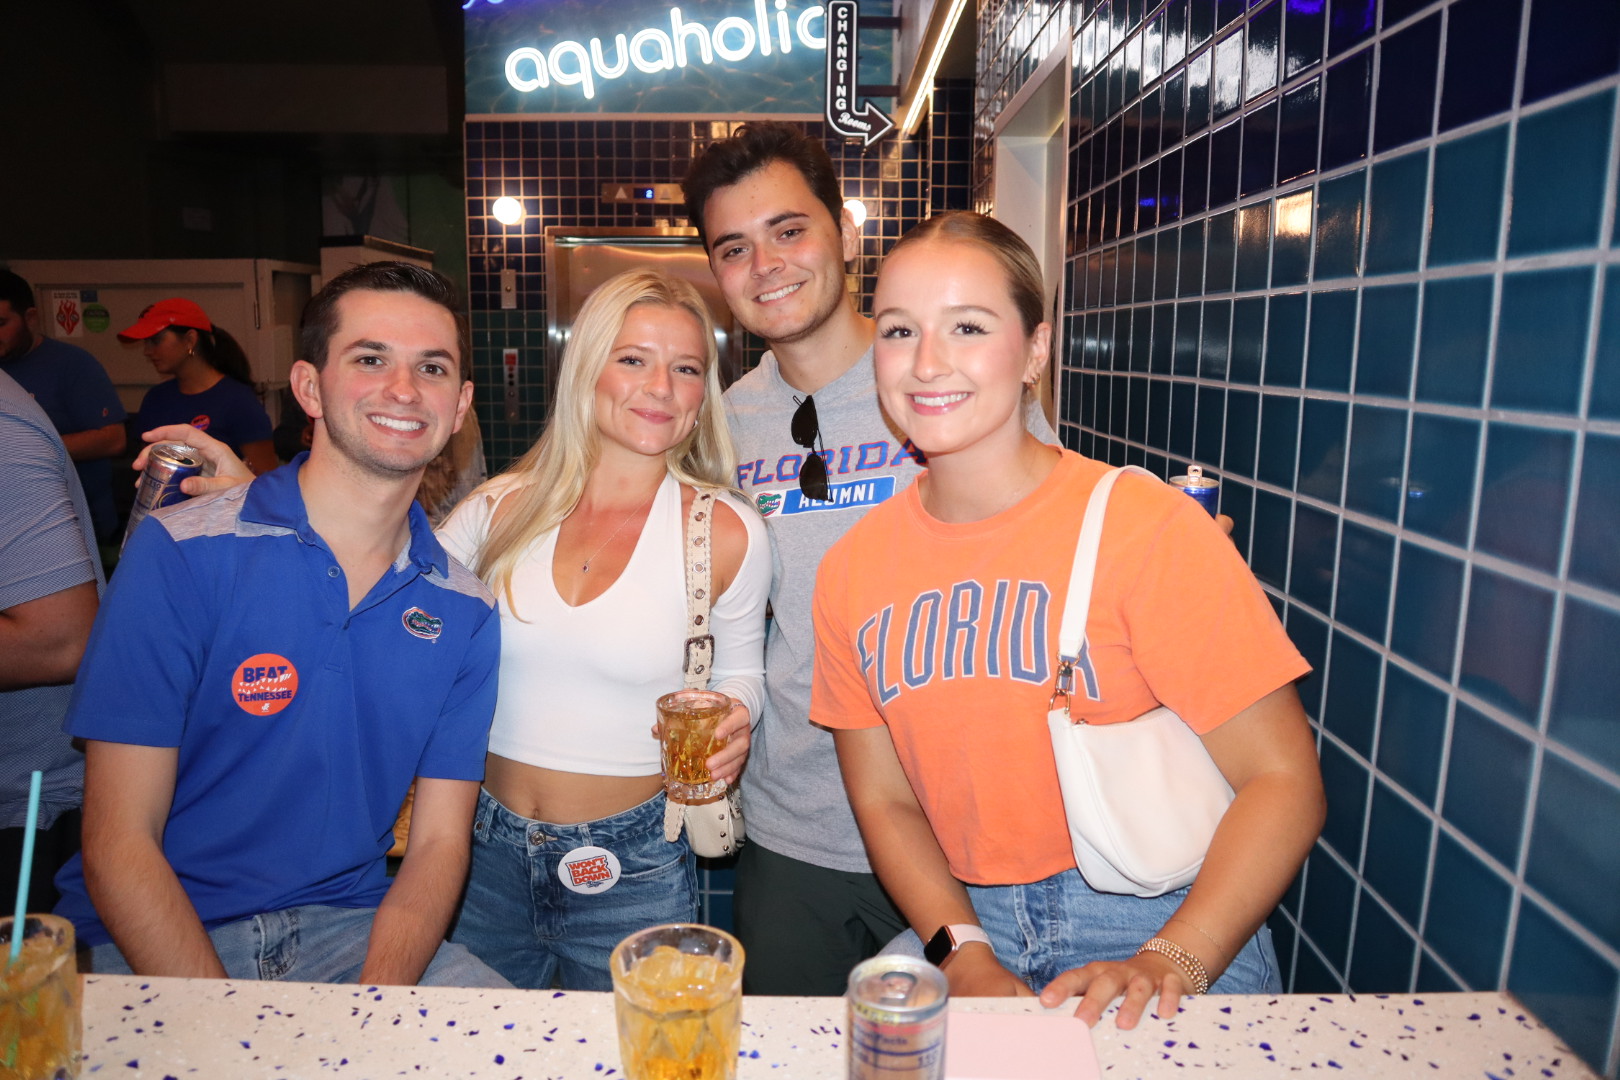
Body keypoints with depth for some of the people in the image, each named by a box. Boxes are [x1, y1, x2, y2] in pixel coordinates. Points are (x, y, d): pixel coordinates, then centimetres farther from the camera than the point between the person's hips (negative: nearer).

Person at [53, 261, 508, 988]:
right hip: (156, 951, -3)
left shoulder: (464, 611, 0)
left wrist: (369, 1011, -17)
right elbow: (119, 846, -10)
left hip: (349, 929, 4)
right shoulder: (180, 554, -9)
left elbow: (438, 843, 1)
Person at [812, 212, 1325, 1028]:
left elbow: (1281, 780, -11)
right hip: (975, 924, 3)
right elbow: (885, 801, 4)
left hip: (1168, 927, -2)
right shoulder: (853, 568, 0)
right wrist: (966, 955, -9)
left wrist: (1170, 962, -21)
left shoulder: (1147, 526, -13)